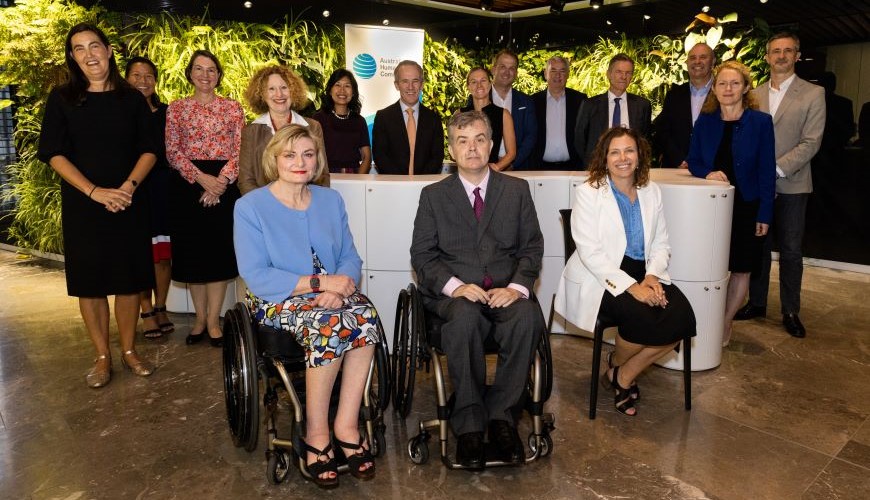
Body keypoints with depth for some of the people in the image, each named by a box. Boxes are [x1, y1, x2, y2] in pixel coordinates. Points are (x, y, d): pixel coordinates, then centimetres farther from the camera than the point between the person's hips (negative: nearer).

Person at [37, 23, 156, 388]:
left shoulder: (131, 98, 5)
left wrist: (127, 187, -14)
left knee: (130, 278, 4)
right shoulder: (62, 98, 3)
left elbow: (149, 150, 2)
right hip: (82, 206, 0)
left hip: (128, 204, 1)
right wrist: (95, 192, -15)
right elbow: (53, 153, -3)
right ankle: (102, 357, 15)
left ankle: (129, 350, 19)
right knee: (90, 281, 3)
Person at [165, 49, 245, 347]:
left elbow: (239, 151, 0)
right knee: (192, 252, 5)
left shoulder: (232, 108, 6)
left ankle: (213, 320, 10)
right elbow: (172, 151, 0)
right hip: (187, 185, 1)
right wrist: (201, 178, -14)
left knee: (220, 250, 0)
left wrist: (220, 181, -14)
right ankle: (200, 318, 18)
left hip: (223, 185, 0)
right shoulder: (176, 109, 7)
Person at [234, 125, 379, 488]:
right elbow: (256, 277, -11)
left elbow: (350, 259, 7)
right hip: (277, 300, -4)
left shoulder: (331, 200, 11)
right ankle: (316, 431, -16)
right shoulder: (250, 206, -3)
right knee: (329, 324, -34)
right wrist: (320, 283, -19)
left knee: (365, 317, -29)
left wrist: (339, 288, -16)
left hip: (329, 296, 4)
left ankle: (347, 424, -19)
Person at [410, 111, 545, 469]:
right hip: (454, 292, -1)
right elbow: (422, 255, 4)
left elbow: (532, 247, 9)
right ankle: (469, 422, -21)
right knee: (465, 317, -36)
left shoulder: (517, 190, 14)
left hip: (505, 291, 1)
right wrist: (455, 286, -15)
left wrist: (517, 287, -11)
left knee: (528, 316, -32)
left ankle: (500, 414, -16)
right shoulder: (433, 195, 11)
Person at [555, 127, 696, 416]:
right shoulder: (588, 193, -5)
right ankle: (616, 363, 7)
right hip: (600, 279, -5)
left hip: (643, 274, 6)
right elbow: (590, 253, -15)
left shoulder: (651, 191, 12)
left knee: (682, 316, -19)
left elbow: (661, 244, 10)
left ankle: (624, 376, 3)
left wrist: (653, 276, -11)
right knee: (641, 315, -30)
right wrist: (631, 286, -23)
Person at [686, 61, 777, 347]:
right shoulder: (705, 121, 3)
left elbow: (767, 171, -5)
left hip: (746, 206, -1)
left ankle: (725, 325, 21)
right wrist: (708, 173, -15)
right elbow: (693, 161, 8)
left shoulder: (761, 122, -5)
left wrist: (765, 214, -9)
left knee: (741, 269, 7)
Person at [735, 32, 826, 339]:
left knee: (791, 251, 3)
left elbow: (811, 143, -9)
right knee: (758, 246, 9)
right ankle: (756, 303, 21)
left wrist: (776, 168, -18)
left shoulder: (813, 94, -1)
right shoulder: (754, 95, 10)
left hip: (791, 184, -3)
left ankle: (790, 312, 14)